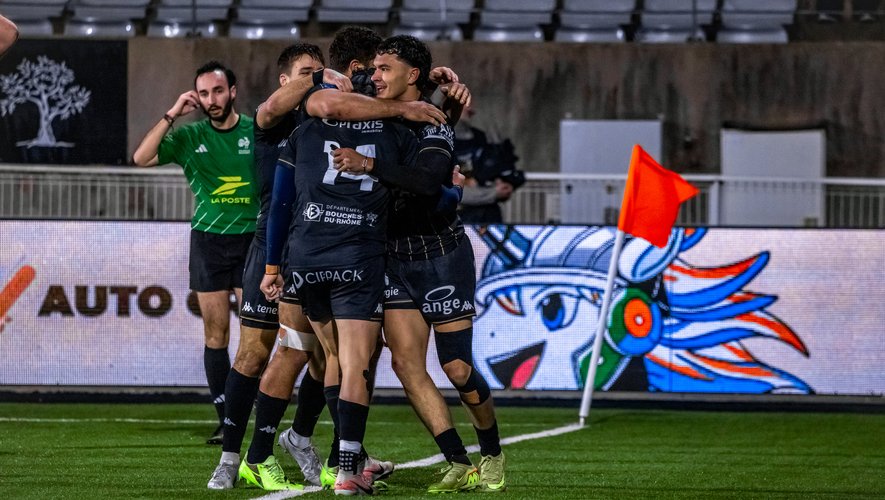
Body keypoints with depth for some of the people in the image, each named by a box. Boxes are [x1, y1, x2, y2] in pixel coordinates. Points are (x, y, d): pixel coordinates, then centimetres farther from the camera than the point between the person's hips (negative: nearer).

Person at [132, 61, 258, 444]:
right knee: (216, 334, 2)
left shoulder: (257, 133, 0)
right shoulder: (190, 137, 3)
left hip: (252, 238, -2)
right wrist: (172, 115, -13)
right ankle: (225, 420, 6)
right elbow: (141, 158, -9)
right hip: (208, 240, 2)